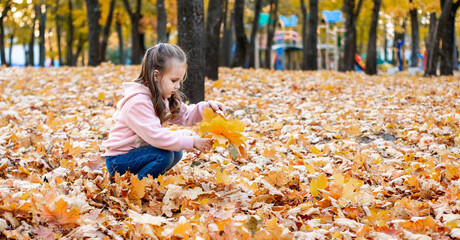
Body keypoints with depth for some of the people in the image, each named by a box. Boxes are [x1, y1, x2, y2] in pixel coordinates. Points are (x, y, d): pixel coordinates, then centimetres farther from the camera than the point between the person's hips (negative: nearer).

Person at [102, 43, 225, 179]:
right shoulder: (138, 102, -27)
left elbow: (185, 115, 9)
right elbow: (156, 135, -32)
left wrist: (208, 107, -9)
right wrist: (192, 142, -29)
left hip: (138, 150, 10)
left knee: (176, 153, -2)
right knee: (164, 155, -26)